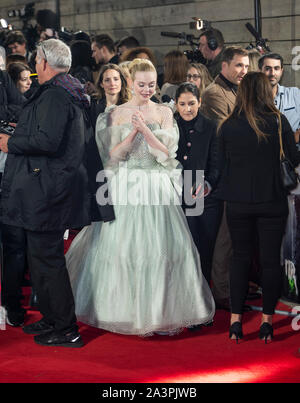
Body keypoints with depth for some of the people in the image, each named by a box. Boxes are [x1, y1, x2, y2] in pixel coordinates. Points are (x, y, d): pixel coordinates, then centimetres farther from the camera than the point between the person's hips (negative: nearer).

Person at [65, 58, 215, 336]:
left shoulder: (164, 113, 7)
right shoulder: (118, 113, 6)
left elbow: (165, 152, -2)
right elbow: (114, 154, 1)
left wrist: (145, 128, -14)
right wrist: (134, 130, -12)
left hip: (157, 186, 0)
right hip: (126, 186, 0)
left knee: (159, 245, -4)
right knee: (122, 245, -2)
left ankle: (160, 308, 8)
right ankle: (124, 308, 12)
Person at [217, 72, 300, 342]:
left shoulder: (228, 126, -2)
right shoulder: (278, 121, -7)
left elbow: (222, 164, 5)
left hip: (238, 204, 2)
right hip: (272, 202, -2)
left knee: (240, 258, 12)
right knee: (271, 259, 8)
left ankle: (236, 320, 10)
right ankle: (267, 321, 12)